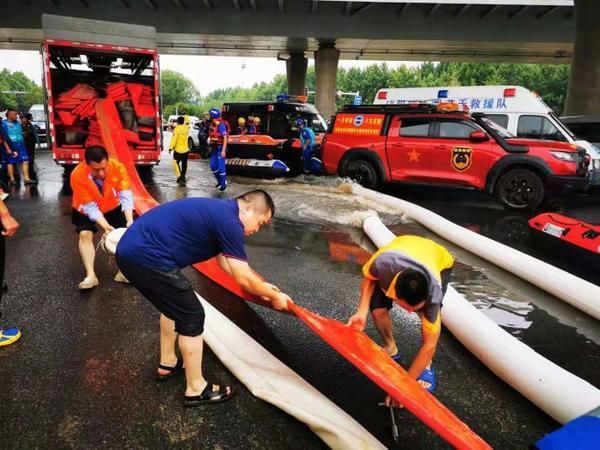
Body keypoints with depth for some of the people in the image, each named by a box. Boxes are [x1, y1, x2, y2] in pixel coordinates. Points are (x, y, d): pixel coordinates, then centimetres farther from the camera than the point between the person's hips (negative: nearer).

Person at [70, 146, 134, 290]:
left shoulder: (118, 167, -32)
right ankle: (91, 275, -14)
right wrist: (105, 226, -43)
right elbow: (90, 207, -32)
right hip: (86, 210, -1)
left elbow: (126, 196, -33)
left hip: (112, 207, 2)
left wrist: (130, 220, -46)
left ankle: (123, 272, 0)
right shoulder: (77, 175, -35)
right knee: (85, 235, -19)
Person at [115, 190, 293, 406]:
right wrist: (274, 296, 8)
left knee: (175, 305, 27)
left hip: (132, 249, 10)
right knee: (191, 316, 3)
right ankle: (196, 389, 18)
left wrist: (262, 286, 30)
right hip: (146, 257, -10)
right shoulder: (229, 221, -12)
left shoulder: (219, 211, 17)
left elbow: (226, 262, 27)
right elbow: (243, 278, -8)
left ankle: (167, 363, 44)